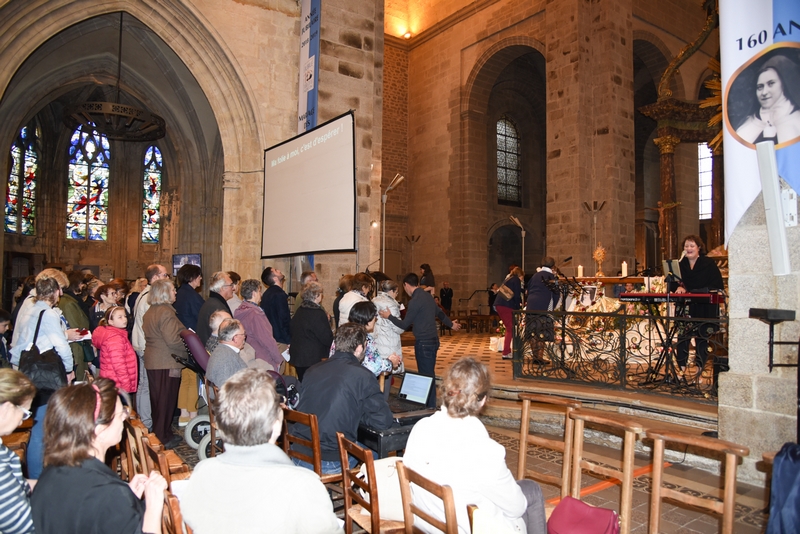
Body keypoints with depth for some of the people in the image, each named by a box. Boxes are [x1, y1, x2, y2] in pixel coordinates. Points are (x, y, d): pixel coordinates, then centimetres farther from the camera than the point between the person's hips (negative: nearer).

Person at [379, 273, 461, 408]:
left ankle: (430, 408, 4)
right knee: (429, 374, 16)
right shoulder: (427, 295, 9)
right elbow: (439, 312, 24)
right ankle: (431, 406, 25)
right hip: (432, 340, 9)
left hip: (424, 342, -9)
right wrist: (451, 324, 41)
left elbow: (404, 325, -13)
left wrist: (389, 316, -1)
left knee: (426, 376, -2)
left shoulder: (415, 300, -16)